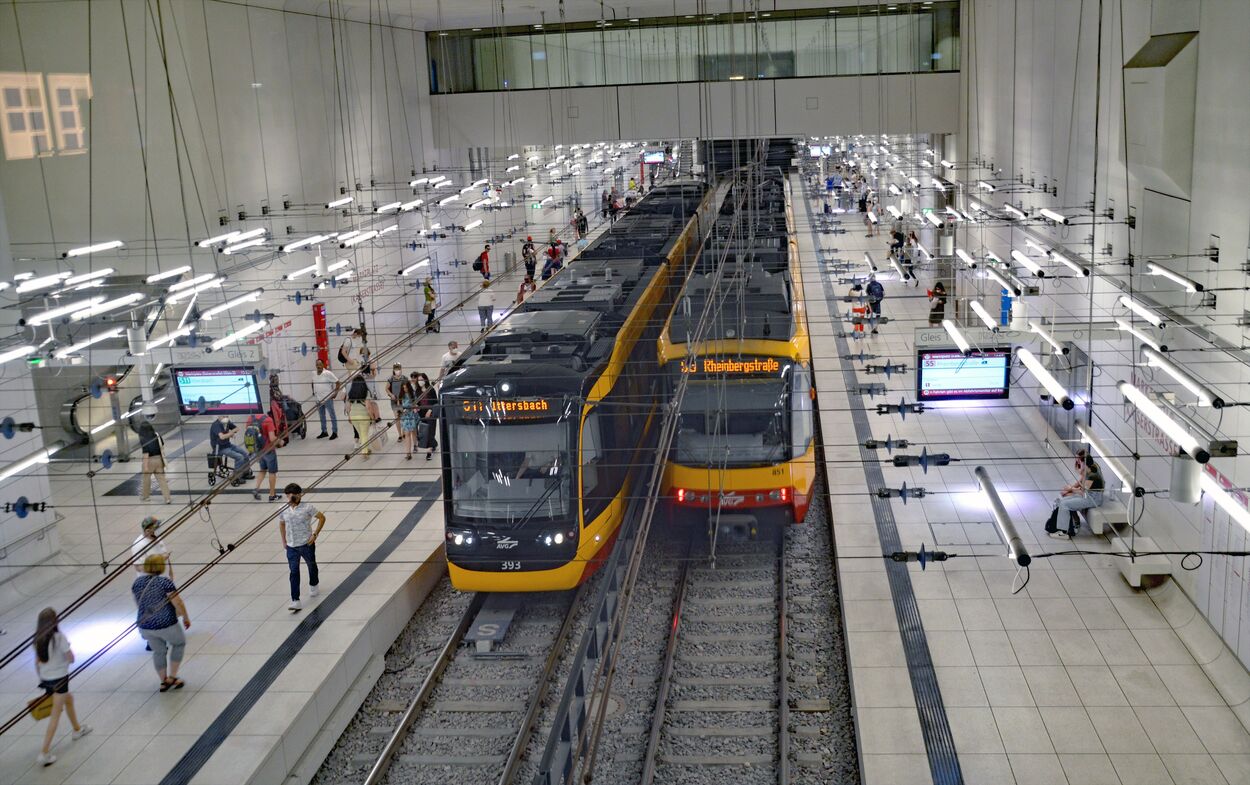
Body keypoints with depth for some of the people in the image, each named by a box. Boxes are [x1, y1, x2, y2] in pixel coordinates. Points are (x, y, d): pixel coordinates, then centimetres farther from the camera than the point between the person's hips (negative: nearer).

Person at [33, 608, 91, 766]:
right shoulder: (59, 637, -20)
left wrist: (41, 679, 17)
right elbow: (71, 659, -17)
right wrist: (69, 650, 3)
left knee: (69, 699, 30)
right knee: (55, 715, -1)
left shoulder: (38, 639, -1)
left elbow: (37, 662, 7)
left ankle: (77, 729, 50)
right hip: (59, 678, -7)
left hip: (46, 679, 7)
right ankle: (44, 752, -5)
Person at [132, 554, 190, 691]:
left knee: (159, 652, 24)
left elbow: (138, 603, 14)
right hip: (166, 625, -5)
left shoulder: (137, 582, -1)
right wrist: (186, 617, -2)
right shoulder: (165, 582, -19)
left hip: (145, 625, 5)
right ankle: (172, 678, 20)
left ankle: (164, 682, 33)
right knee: (179, 643, 21)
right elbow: (178, 603, -18)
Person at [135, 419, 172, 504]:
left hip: (150, 460, -5)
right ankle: (168, 498, 0)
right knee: (161, 479, 7)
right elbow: (162, 445, 10)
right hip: (159, 459, 5)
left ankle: (145, 496, 37)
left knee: (146, 478, 18)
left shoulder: (143, 440, -18)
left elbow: (146, 453, -20)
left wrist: (145, 466, -17)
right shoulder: (157, 435, -1)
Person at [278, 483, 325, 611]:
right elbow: (281, 524, 15)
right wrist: (284, 541, 12)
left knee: (311, 565, 20)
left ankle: (313, 585, 49)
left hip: (306, 544, -1)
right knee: (294, 572, -7)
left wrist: (315, 534, -10)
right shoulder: (283, 510, -4)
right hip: (291, 546, 1)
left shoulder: (307, 508, -14)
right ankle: (295, 600, -8)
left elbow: (322, 517, -4)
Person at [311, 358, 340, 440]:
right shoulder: (314, 375, 7)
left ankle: (335, 432, 3)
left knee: (332, 415, -1)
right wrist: (313, 392, 15)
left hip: (328, 398, -7)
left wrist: (335, 393, -12)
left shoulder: (328, 373, -12)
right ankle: (324, 432, 27)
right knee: (322, 416, 16)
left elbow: (337, 382, -10)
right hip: (319, 399, 7)